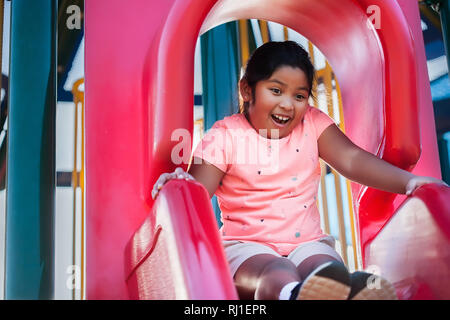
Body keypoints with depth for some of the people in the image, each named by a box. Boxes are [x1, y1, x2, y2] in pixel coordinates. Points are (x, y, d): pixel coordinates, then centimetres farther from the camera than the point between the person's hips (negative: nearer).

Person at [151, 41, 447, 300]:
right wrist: (179, 185, -35)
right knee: (277, 275, -37)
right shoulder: (226, 136, -2)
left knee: (329, 270, -32)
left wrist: (408, 180, -19)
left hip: (307, 241, 3)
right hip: (247, 244, -3)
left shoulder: (312, 124, 8)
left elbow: (352, 159, -4)